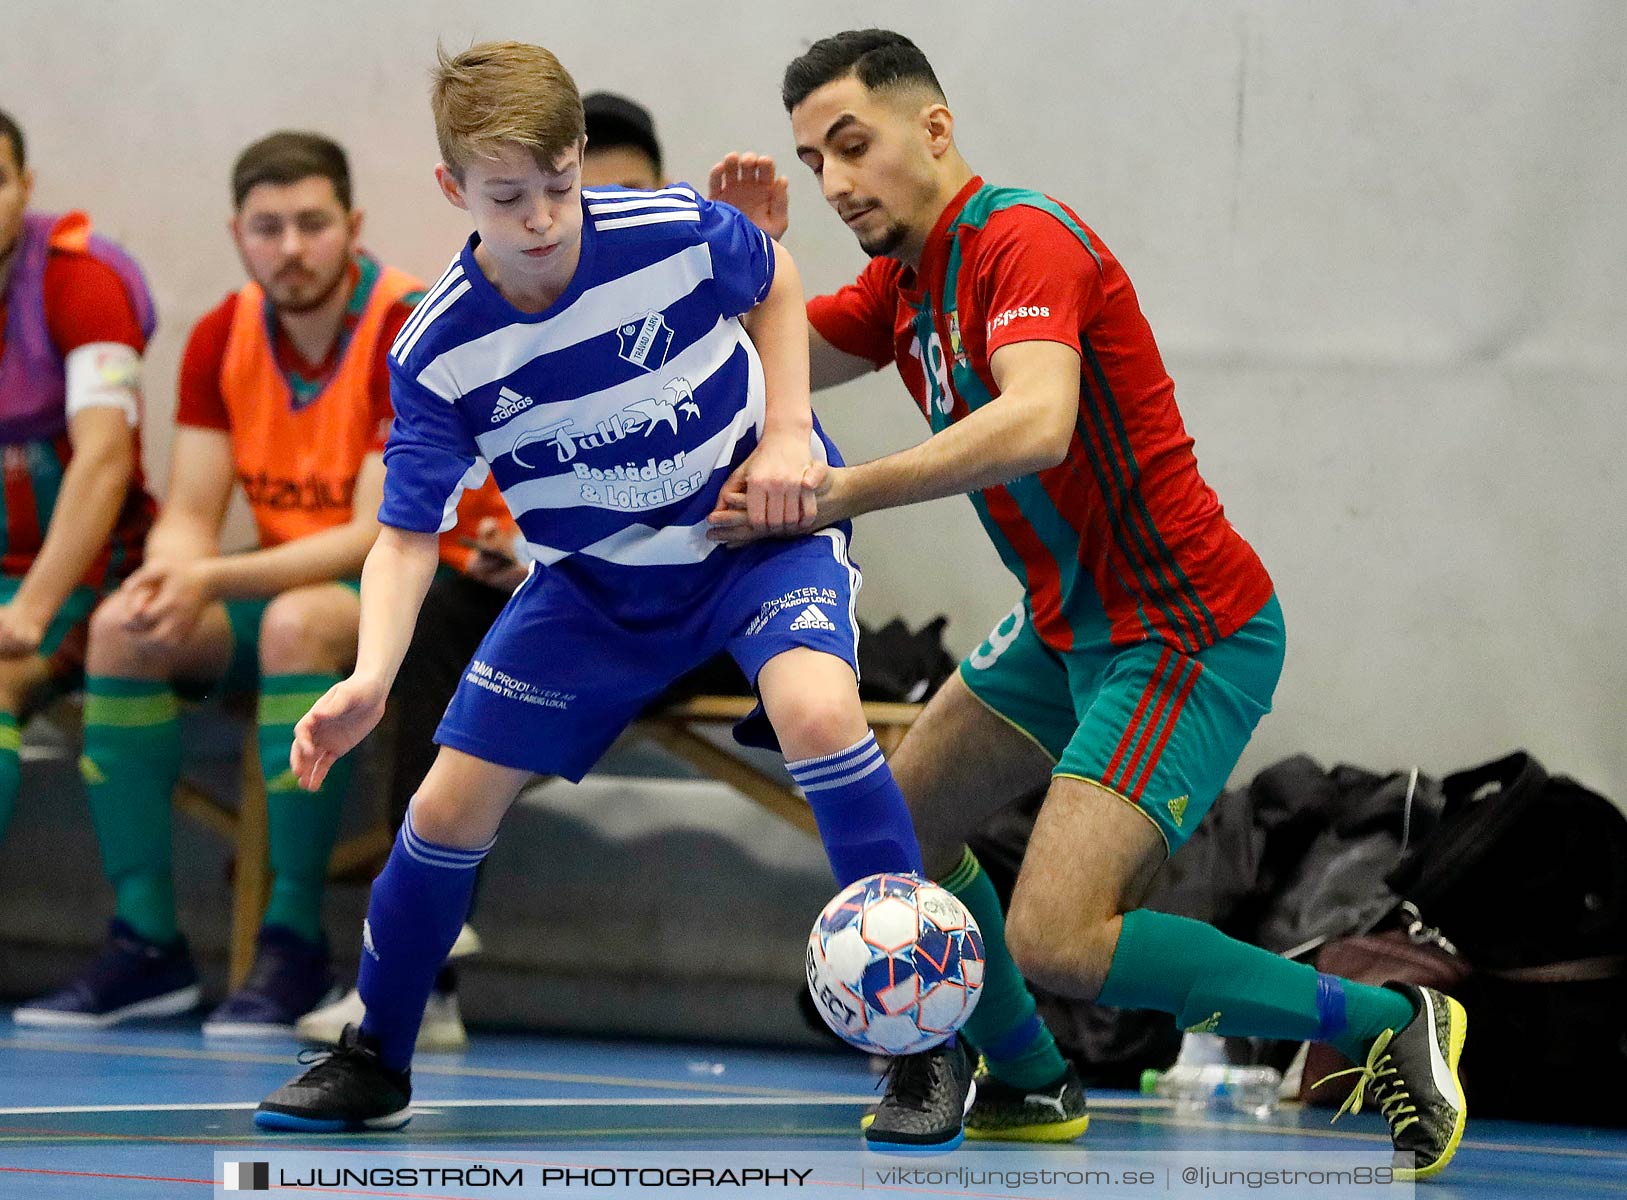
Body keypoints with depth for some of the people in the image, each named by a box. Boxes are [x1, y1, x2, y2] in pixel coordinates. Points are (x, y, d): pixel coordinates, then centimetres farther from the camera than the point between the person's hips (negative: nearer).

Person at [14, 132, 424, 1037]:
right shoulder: (222, 339, 2)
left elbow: (379, 537, -23)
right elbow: (190, 517, 0)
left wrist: (211, 580, -32)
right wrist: (166, 577, -26)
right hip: (284, 583, 6)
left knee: (296, 623, -37)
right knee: (122, 629, -18)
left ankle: (295, 946, -30)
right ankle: (148, 945, -15)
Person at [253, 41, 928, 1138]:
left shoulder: (676, 232, -24)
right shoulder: (438, 354, -20)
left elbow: (774, 281, 0)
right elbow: (410, 534, -15)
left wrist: (787, 435, -11)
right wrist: (371, 679, -32)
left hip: (760, 525, -3)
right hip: (597, 581, 3)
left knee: (819, 715, -32)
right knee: (450, 808, 0)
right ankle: (375, 1066, 26)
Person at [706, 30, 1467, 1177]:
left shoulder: (1024, 240, -20)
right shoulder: (907, 278, 9)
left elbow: (1037, 424, -37)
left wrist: (843, 492, -40)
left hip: (1183, 633, -10)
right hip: (1068, 627, 10)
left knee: (1055, 940, -20)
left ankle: (1390, 1023, -8)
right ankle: (1019, 1082, 39)